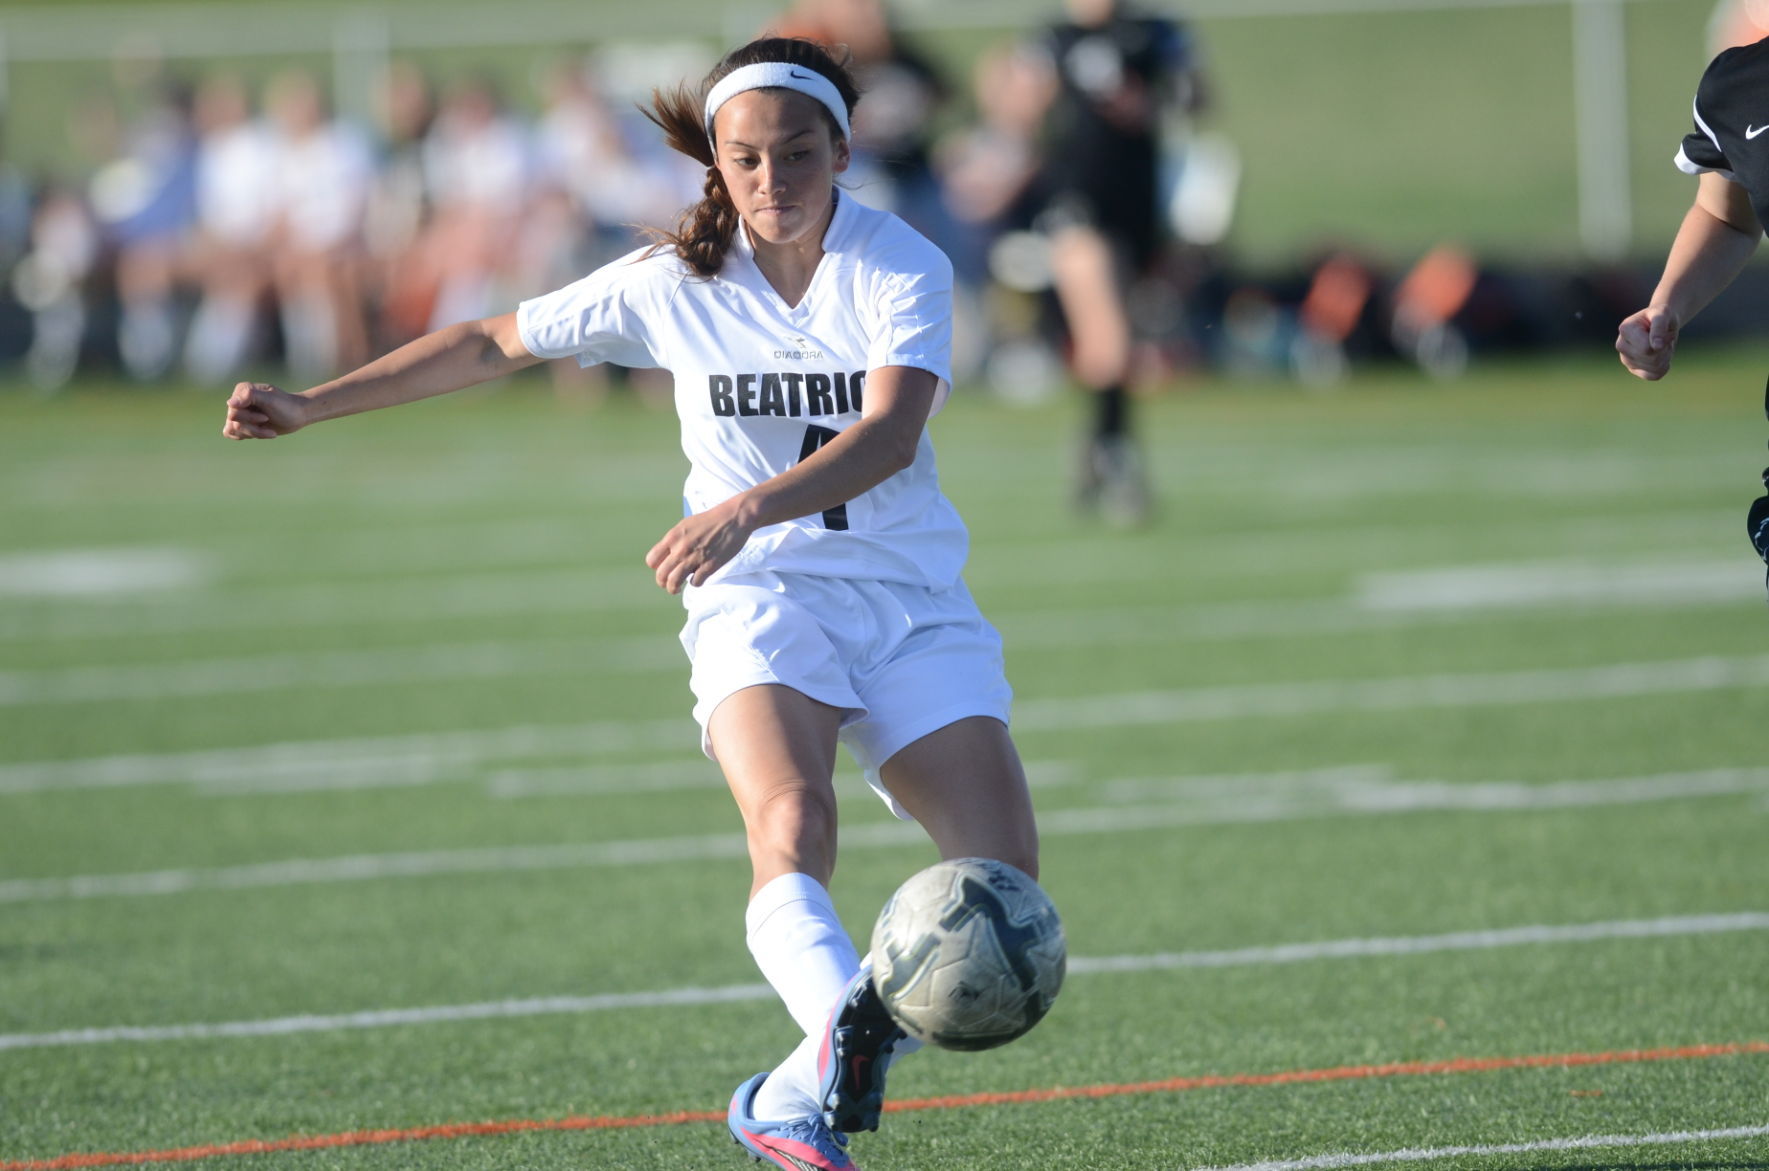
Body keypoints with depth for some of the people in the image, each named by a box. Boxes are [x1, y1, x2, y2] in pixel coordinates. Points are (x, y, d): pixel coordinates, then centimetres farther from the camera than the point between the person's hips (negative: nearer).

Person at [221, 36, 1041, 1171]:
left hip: (911, 601, 1)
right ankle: (847, 1023, -58)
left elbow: (889, 436, -23)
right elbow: (494, 343, 14)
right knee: (792, 826, -31)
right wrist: (313, 405, 11)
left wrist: (748, 510, -39)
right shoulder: (670, 283, 0)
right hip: (760, 599, -1)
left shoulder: (903, 268, -7)